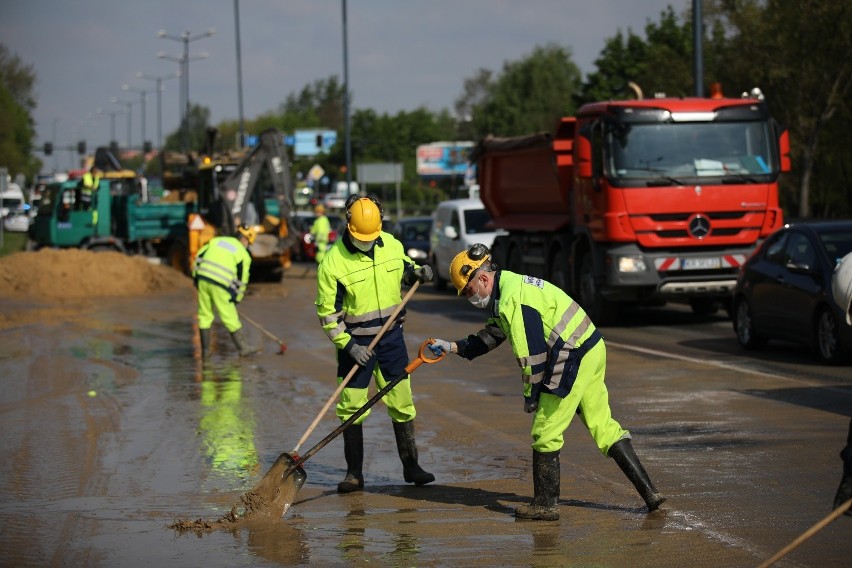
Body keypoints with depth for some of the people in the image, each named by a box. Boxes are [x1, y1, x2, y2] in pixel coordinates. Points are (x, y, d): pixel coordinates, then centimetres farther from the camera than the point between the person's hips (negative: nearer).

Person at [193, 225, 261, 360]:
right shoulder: (243, 254, 7)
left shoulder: (216, 240, 19)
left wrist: (196, 276, 19)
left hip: (202, 280, 4)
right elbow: (241, 278, 7)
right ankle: (243, 348, 19)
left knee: (205, 315, 15)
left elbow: (199, 256, 13)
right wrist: (236, 298, 17)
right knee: (230, 317, 7)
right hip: (220, 284, -4)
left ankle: (205, 351, 18)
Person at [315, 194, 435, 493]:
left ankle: (410, 466, 17)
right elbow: (328, 312, -11)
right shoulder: (333, 262, -15)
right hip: (355, 342, -3)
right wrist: (348, 346, -18)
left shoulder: (391, 244, -1)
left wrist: (417, 272, -3)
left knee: (402, 403, 6)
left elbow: (404, 269, 20)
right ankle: (354, 473, 11)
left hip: (391, 337, 3)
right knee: (351, 407, 0)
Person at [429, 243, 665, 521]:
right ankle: (649, 492, 12)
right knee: (604, 427, 13)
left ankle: (545, 505, 8)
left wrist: (530, 394, -9)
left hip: (573, 362, -10)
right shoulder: (510, 286, 15)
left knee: (546, 432, -1)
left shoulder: (512, 300, -18)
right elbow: (491, 335, 27)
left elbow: (531, 353, -19)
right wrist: (453, 347, 21)